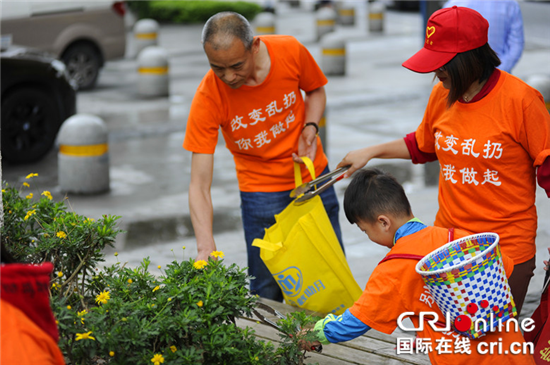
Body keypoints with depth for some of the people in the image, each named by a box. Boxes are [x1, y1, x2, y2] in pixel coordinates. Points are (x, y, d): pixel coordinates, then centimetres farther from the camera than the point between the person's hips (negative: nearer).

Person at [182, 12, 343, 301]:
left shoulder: (290, 52, -21)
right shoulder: (207, 99, -26)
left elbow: (316, 91, 4)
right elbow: (199, 186, -26)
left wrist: (310, 127, -17)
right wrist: (206, 250, -37)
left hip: (314, 177, 3)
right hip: (261, 189, -2)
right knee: (267, 293, -4)